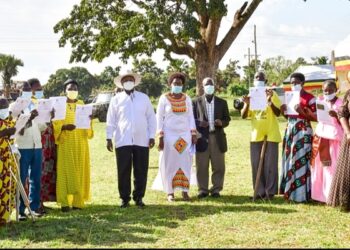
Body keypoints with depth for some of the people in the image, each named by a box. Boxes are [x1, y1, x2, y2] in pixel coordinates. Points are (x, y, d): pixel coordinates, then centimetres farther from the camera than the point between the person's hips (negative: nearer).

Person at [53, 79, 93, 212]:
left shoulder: (82, 104, 14)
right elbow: (55, 124, -3)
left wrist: (89, 120, -7)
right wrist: (64, 127, -21)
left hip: (80, 143, 4)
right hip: (65, 143, -4)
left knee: (80, 171, 2)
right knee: (65, 171, -7)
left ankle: (78, 201, 6)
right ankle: (65, 202, -8)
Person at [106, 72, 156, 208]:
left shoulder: (144, 98, 9)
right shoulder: (116, 99, 6)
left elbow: (151, 118, 9)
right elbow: (111, 120, 6)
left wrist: (152, 136, 3)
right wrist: (109, 138, 0)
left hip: (142, 141, 1)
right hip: (123, 141, -1)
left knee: (141, 171, 3)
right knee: (123, 171, 1)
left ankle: (138, 197, 14)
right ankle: (125, 198, 10)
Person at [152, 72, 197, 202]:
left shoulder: (187, 99, 6)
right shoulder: (164, 98, -2)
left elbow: (191, 117, 8)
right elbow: (159, 118, -2)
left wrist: (193, 135, -1)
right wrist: (160, 137, -9)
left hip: (185, 135, 3)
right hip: (169, 135, -2)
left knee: (185, 163, 1)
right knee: (169, 163, 0)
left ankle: (185, 191, 6)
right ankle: (170, 192, 5)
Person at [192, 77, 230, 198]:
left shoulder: (222, 102, 13)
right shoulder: (196, 102, 8)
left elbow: (227, 119, 12)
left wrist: (221, 123, -10)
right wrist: (199, 123, -14)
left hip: (217, 138, 2)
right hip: (202, 138, -1)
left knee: (218, 166, 2)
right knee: (202, 166, 0)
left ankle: (216, 189, 10)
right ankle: (203, 190, 8)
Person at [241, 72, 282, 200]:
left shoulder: (272, 94, 0)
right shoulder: (251, 96, 9)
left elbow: (278, 113, -10)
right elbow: (243, 116, 3)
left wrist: (270, 101, -26)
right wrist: (247, 104, -16)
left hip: (271, 135, -4)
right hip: (256, 135, 4)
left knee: (270, 164, -2)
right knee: (256, 165, 3)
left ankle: (270, 192, 3)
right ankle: (259, 192, 9)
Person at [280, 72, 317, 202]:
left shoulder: (310, 98, -9)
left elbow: (316, 118, -11)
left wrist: (302, 112, -23)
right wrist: (283, 111, 0)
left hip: (303, 132, -7)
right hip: (290, 131, 7)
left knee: (301, 161, -6)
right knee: (289, 161, 9)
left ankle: (301, 193, -2)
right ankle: (289, 191, 16)